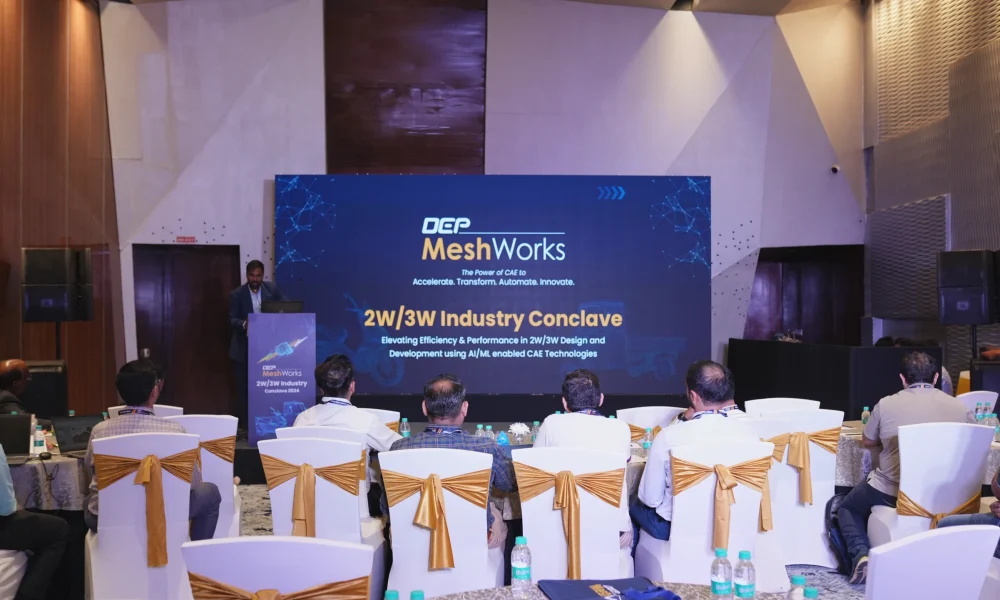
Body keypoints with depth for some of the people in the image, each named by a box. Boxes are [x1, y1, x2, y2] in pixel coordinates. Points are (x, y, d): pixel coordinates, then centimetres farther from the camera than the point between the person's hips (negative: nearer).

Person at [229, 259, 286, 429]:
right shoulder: (237, 294, -4)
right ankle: (243, 426, 8)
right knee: (243, 388, 2)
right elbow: (232, 320, -9)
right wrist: (244, 323, -30)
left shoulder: (272, 289, 2)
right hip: (243, 349, -1)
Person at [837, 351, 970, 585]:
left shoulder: (886, 404, -4)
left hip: (890, 491, -3)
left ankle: (861, 555, -1)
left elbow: (867, 442, 13)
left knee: (847, 507, 24)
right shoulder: (958, 406, 1)